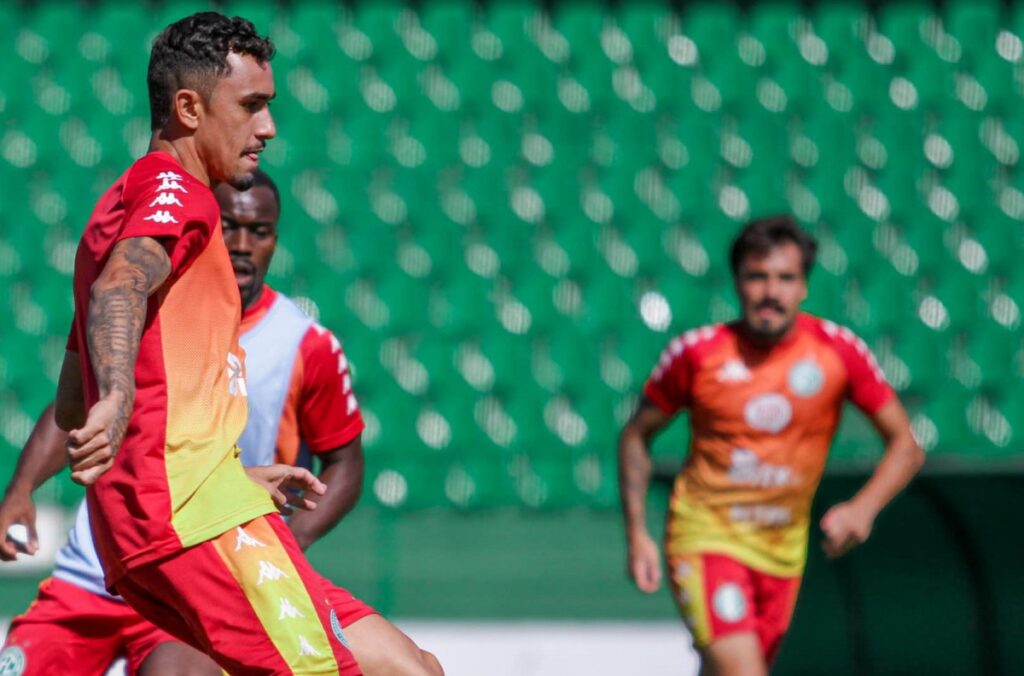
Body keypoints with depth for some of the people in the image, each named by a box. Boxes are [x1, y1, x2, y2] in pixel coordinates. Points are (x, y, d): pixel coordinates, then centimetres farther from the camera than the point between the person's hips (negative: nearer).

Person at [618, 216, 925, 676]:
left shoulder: (839, 352, -6)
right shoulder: (697, 353, -8)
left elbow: (905, 447, 0)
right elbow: (636, 435, 6)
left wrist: (863, 509, -19)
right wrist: (637, 534, -2)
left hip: (782, 548, 3)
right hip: (705, 534, -3)